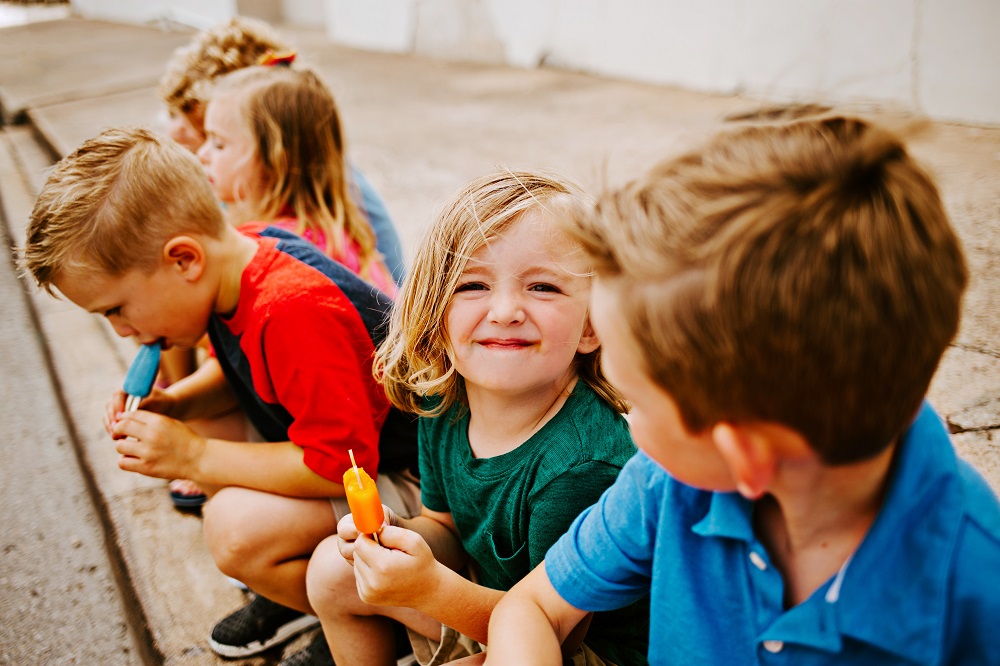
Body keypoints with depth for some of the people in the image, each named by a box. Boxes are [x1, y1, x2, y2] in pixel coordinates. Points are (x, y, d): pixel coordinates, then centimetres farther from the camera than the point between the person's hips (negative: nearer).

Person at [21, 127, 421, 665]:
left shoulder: (293, 312, -34)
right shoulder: (238, 254, -6)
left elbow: (340, 463, -32)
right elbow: (241, 370, 13)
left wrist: (196, 458, -23)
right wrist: (171, 403, -7)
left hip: (406, 477, -9)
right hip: (341, 442, 9)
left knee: (237, 530, -26)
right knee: (191, 430, 3)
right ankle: (296, 585, 13)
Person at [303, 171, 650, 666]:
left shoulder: (584, 463, -35)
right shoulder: (443, 407, -12)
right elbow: (445, 524, 4)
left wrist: (431, 589, -38)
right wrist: (394, 534, -18)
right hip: (489, 597, 7)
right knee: (334, 566, 7)